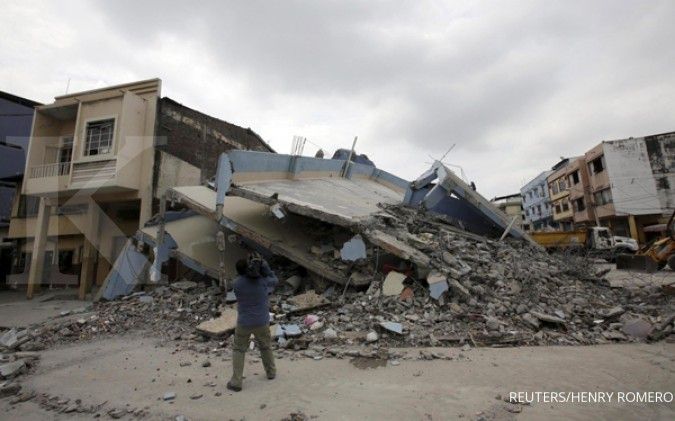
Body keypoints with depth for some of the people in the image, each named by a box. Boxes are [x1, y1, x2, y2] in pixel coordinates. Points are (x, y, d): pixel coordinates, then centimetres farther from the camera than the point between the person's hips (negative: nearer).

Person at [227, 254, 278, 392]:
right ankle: (271, 372, 37)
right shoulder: (263, 281, -17)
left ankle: (236, 381, 15)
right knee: (266, 346, 23)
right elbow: (275, 280, 4)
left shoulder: (237, 283, -15)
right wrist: (264, 266, -6)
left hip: (244, 323, 0)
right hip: (262, 322, 1)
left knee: (239, 350, 17)